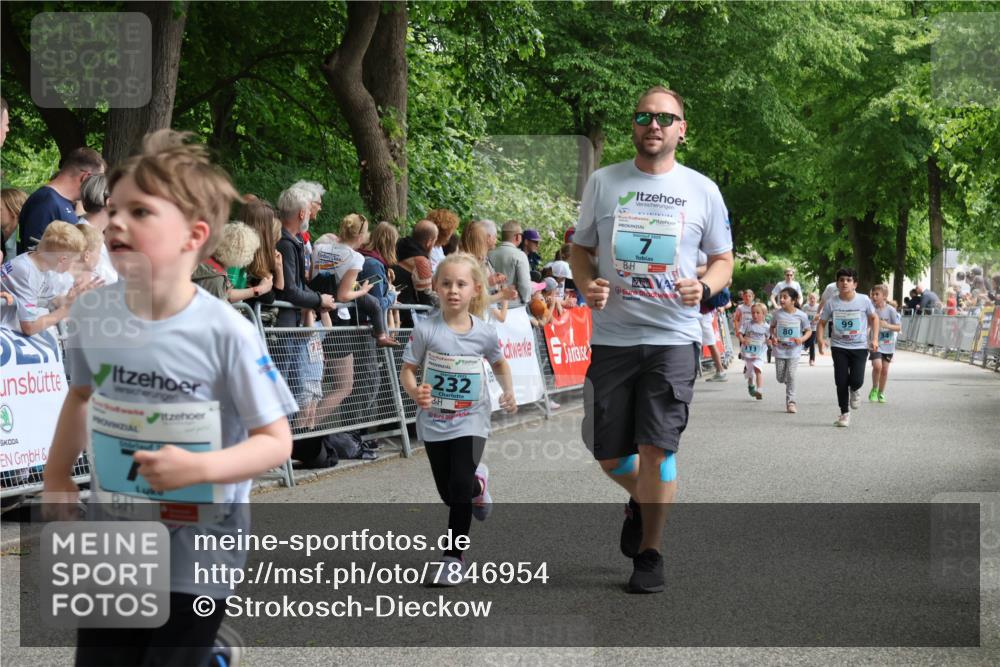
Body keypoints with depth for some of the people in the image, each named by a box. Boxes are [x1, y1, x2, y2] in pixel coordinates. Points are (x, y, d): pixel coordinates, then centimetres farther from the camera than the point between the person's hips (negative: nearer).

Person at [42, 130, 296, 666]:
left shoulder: (226, 333, -20)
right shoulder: (91, 314, -6)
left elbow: (276, 441, -15)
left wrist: (199, 468, -28)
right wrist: (56, 476, 8)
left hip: (197, 548, -4)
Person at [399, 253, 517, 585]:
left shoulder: (485, 333, -7)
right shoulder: (426, 330, -13)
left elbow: (500, 363, 13)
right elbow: (407, 369, -7)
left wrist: (509, 392, 0)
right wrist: (415, 392, -26)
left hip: (470, 421, -1)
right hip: (434, 421, 1)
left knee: (460, 486, -16)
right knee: (449, 492, 12)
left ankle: (454, 555, -1)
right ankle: (478, 482, 49)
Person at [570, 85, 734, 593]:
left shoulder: (702, 190, 4)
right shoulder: (603, 182, 6)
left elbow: (723, 259, 12)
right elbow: (581, 248, 14)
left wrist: (705, 287, -10)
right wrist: (587, 284, -8)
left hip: (673, 337, -2)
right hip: (611, 336, 2)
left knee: (656, 448, -8)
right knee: (607, 452, 6)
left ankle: (650, 553, 7)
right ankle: (641, 500, 39)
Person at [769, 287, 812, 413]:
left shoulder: (801, 315, -8)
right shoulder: (777, 313, -2)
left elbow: (809, 331, 1)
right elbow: (772, 327, 13)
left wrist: (802, 339, -18)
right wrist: (773, 337, -6)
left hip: (794, 350, -2)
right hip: (780, 349, 2)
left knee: (790, 375, -10)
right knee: (780, 378, 5)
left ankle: (790, 401, 0)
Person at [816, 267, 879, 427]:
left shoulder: (864, 300, -6)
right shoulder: (831, 303, -5)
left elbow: (874, 318, 9)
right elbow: (822, 322, 4)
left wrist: (875, 338, 1)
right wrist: (820, 338, -13)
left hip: (860, 347, -1)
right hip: (839, 347, 1)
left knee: (856, 380, -12)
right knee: (841, 381, -3)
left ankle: (854, 392, 26)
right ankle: (845, 413, 15)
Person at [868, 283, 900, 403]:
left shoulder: (890, 310, -8)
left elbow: (899, 327, -7)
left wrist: (887, 325, -24)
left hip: (888, 344, 0)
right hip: (876, 344, 0)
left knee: (885, 369, 6)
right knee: (877, 366, -19)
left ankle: (881, 393, 24)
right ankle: (874, 390, 2)